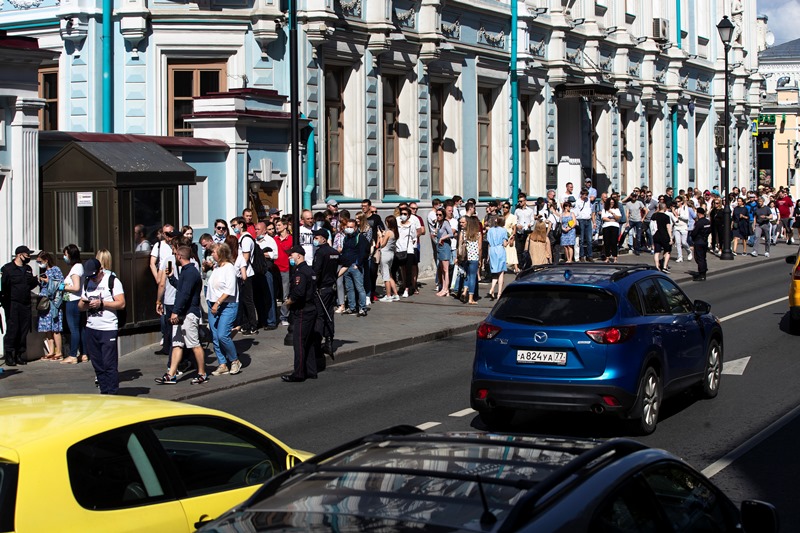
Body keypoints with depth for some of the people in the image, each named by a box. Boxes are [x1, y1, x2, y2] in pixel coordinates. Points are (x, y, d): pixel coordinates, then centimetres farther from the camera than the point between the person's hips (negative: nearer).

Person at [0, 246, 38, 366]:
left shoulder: (28, 269, 18)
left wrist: (36, 280, 4)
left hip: (25, 304, 6)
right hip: (12, 304, -6)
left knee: (24, 330, 4)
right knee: (12, 329, -9)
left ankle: (20, 354, 12)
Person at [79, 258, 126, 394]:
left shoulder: (113, 281, -3)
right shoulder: (87, 283, 17)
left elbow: (121, 304, -10)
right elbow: (80, 306, 18)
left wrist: (101, 303, -17)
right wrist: (85, 304, -5)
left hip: (109, 329, -6)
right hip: (91, 329, 6)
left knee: (109, 364, -8)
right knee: (97, 364, 7)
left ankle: (112, 393, -5)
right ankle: (104, 392, 12)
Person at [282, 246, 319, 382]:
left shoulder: (300, 272, -17)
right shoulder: (310, 270, 13)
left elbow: (298, 293, -29)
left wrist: (289, 301, -11)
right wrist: (291, 300, 12)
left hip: (302, 312, -10)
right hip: (311, 308, 10)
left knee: (299, 343, -5)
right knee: (309, 342, 14)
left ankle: (298, 374, -2)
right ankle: (311, 371, 18)